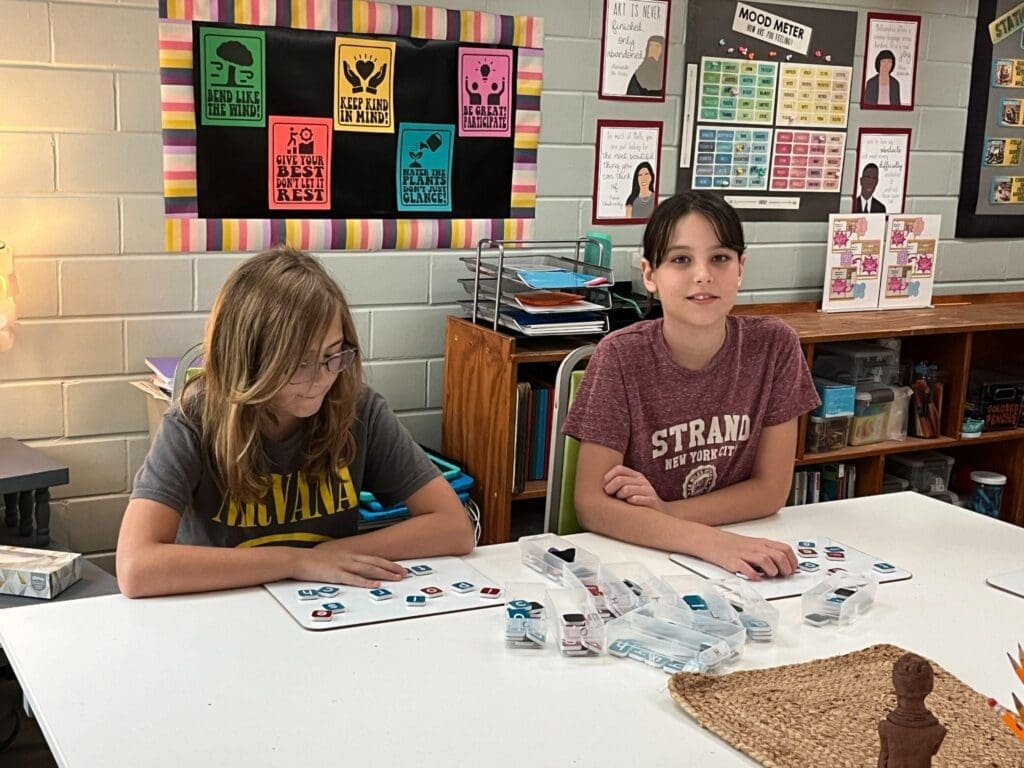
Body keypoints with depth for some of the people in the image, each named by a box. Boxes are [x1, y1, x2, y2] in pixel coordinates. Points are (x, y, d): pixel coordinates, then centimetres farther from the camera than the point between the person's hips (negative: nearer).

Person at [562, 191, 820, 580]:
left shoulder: (773, 345, -6)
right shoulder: (620, 356, -12)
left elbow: (771, 489, -2)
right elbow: (591, 504, -16)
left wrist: (666, 511, -15)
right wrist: (709, 541, -29)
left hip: (740, 548, 2)